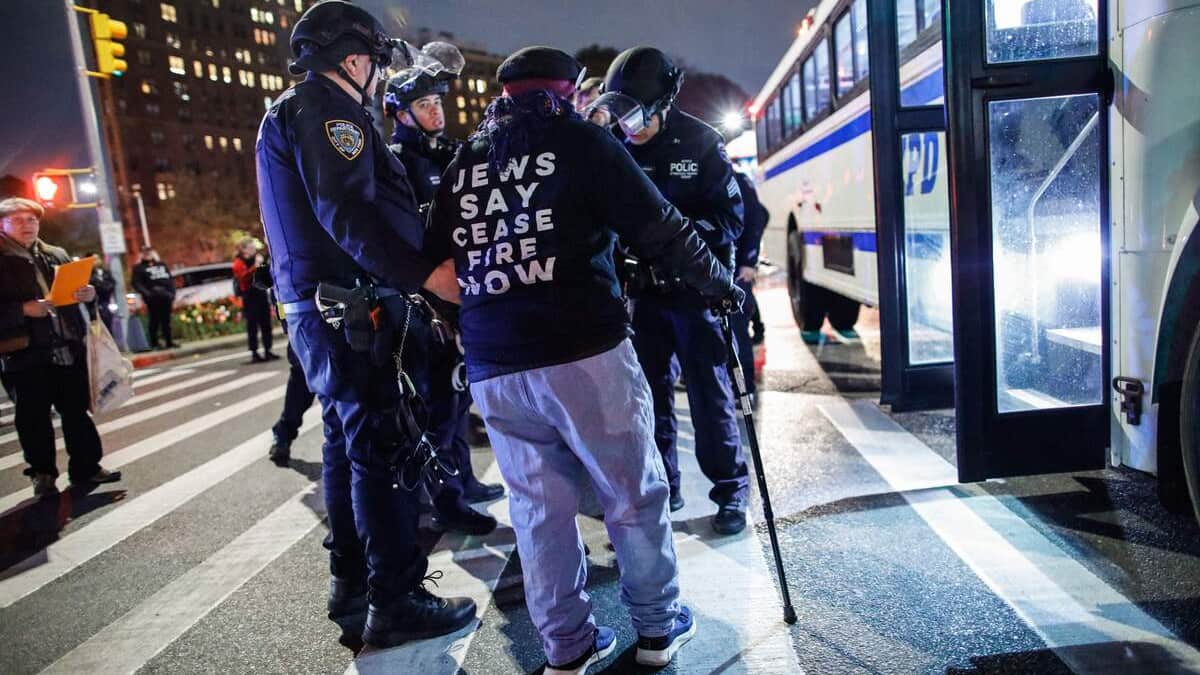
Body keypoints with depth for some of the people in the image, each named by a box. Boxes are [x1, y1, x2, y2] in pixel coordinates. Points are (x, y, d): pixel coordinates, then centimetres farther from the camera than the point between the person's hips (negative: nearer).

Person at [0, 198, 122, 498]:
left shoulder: (57, 255, 12)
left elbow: (75, 287, 19)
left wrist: (88, 293, -3)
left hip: (69, 347, 4)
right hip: (25, 352, -4)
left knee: (77, 410, 10)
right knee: (34, 416, 6)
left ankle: (86, 467, 19)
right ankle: (42, 474, 18)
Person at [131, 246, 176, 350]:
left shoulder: (161, 264, 20)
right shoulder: (138, 268, 6)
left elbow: (170, 279, 16)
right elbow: (137, 284, -5)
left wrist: (172, 293, 3)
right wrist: (146, 293, -19)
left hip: (165, 297, 4)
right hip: (153, 298, -4)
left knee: (166, 321, 7)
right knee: (155, 321, -3)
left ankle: (169, 342, 12)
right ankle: (154, 343, 3)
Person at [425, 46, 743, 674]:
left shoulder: (461, 164, 16)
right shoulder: (581, 142, 1)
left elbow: (434, 260, 18)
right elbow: (660, 229, -1)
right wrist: (721, 281, 13)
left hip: (493, 368, 5)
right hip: (584, 355, -5)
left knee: (538, 508, 13)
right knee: (634, 495, 11)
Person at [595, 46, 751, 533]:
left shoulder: (699, 142, -6)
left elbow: (730, 219, -9)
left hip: (694, 288, -3)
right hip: (641, 291, 3)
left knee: (709, 392, 3)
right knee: (651, 394, 10)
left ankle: (731, 489, 17)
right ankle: (661, 488, 24)